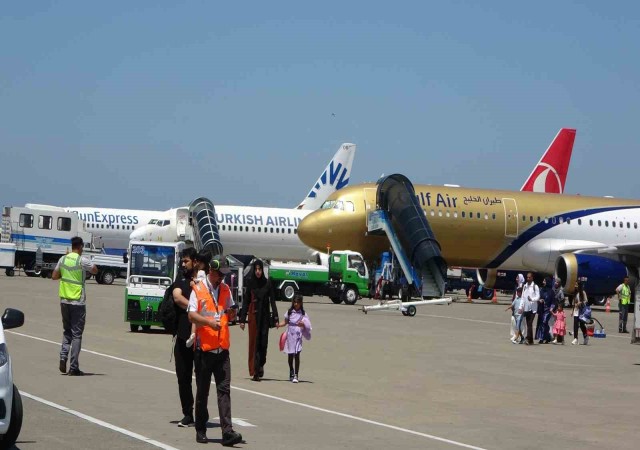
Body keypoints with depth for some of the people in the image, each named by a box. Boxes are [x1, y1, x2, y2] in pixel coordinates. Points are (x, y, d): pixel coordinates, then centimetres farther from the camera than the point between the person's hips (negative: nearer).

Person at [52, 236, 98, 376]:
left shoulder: (63, 259, 4)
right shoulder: (83, 261, -11)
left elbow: (54, 276, 11)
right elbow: (95, 271, 2)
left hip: (64, 300, 5)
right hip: (78, 302, -5)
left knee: (67, 331, 20)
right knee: (76, 334, 0)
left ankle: (63, 356, -2)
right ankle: (74, 368, -1)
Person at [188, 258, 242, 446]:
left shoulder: (225, 289, 12)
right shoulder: (198, 289, -3)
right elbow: (191, 315, -11)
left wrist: (232, 313, -2)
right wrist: (209, 321, -26)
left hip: (222, 348, 4)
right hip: (204, 346, -3)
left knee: (224, 389, -5)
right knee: (202, 391, 6)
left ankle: (227, 432, -12)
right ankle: (200, 430, 18)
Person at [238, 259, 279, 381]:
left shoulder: (267, 283, 1)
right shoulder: (251, 283, 3)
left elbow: (272, 301, 1)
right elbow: (246, 302, 5)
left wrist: (275, 318, -6)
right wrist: (242, 319, 2)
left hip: (265, 316, 0)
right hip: (253, 316, 0)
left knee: (264, 342, 2)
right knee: (254, 342, -3)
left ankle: (261, 365, 26)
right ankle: (255, 372, -5)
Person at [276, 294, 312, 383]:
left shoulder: (303, 313, 0)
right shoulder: (289, 312, 6)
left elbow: (306, 325, 0)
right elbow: (285, 322, 11)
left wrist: (302, 324, -21)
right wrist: (279, 325, -6)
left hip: (298, 335, -3)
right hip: (290, 335, 3)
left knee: (297, 355, -9)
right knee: (290, 355, 10)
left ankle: (296, 375, -7)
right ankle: (291, 373, 26)